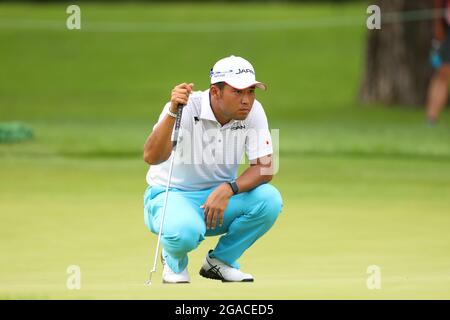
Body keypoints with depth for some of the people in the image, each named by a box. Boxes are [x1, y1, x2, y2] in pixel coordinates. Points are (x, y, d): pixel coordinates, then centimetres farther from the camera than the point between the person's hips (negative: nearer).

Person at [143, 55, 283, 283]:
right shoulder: (186, 108, -22)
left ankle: (220, 260, 1)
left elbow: (264, 168, -13)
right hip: (171, 195, -5)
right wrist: (172, 113, -48)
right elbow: (151, 157, -34)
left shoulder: (253, 111, -10)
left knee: (270, 199, -24)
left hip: (220, 197, 5)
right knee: (185, 230, -39)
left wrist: (228, 190, -31)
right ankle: (174, 259, 2)